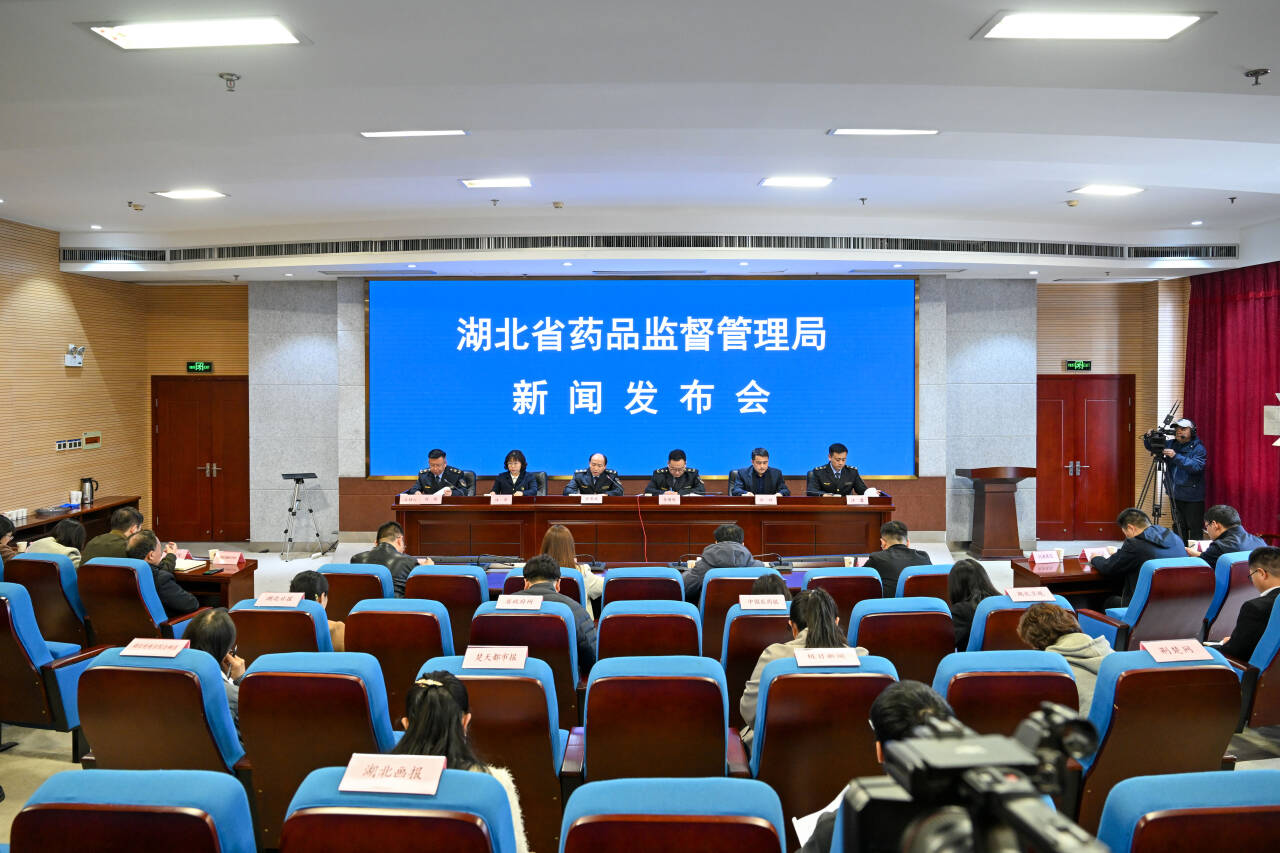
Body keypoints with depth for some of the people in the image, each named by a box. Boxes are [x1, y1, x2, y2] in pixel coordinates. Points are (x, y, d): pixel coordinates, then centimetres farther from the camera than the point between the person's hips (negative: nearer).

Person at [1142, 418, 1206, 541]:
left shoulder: (1199, 448, -7)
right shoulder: (1170, 444, 8)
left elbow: (1196, 466, -22)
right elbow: (1150, 447, 16)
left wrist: (1176, 457, -28)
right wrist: (1149, 438, -6)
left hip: (1192, 498, -6)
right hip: (1175, 495, 6)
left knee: (1195, 529, -4)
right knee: (1178, 527, 12)